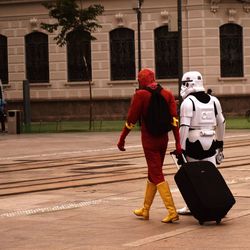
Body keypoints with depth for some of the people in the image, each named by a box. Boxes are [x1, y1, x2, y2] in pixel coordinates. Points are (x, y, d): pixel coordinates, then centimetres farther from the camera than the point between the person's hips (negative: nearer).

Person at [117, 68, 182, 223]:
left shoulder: (140, 95, -10)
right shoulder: (167, 94, 4)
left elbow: (131, 120, -10)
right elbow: (174, 119, -4)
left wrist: (121, 140, 0)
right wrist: (178, 143, -6)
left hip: (149, 141, -6)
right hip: (163, 139, 6)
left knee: (157, 176, -3)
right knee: (153, 174, 17)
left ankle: (172, 212, -13)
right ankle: (145, 210, 29)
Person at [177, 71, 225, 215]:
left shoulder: (188, 102, -9)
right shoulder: (213, 100, 9)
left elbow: (184, 127, -15)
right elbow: (221, 123, 18)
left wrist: (181, 149, -12)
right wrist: (220, 142, 30)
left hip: (194, 143, -4)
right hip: (210, 143, 4)